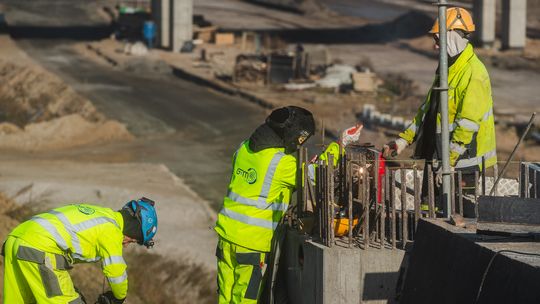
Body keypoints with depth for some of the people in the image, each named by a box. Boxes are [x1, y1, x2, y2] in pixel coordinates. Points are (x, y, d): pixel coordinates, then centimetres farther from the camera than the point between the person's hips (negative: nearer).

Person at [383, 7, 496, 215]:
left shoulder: (474, 73, -18)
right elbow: (427, 110, 22)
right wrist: (403, 140, 16)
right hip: (438, 158, 10)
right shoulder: (447, 69, 15)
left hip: (462, 160, -10)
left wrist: (450, 160, -24)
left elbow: (468, 123, -22)